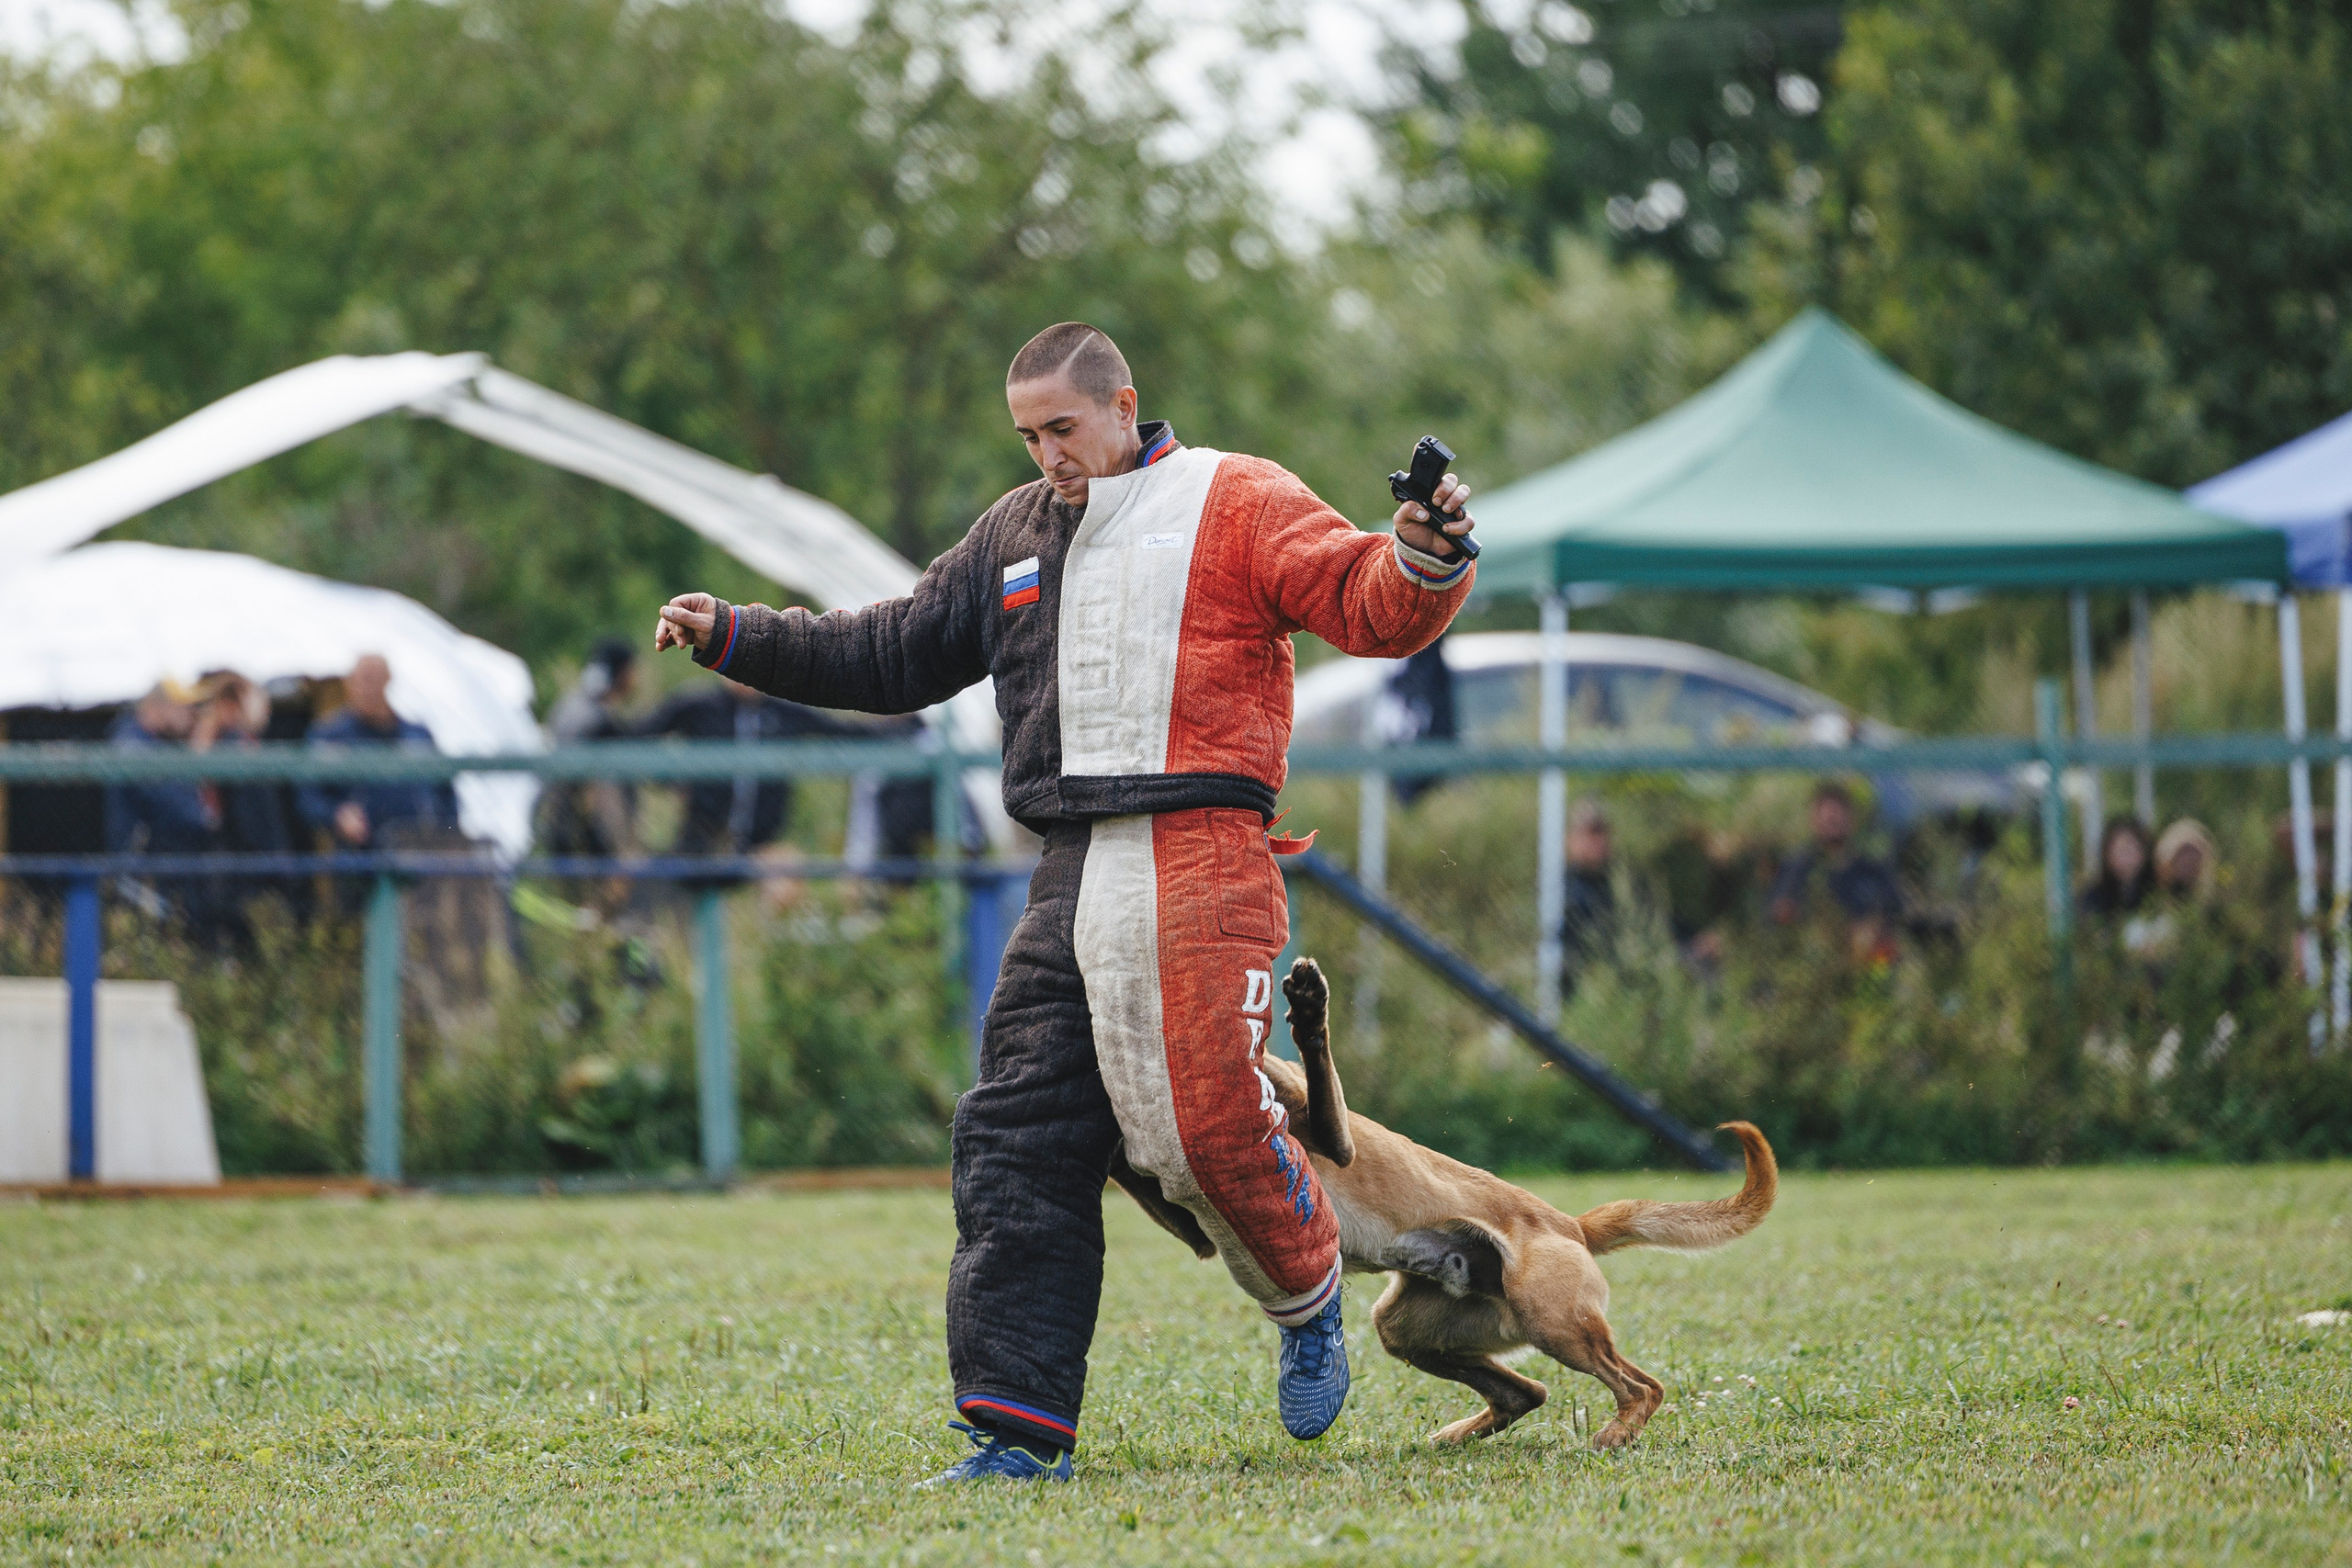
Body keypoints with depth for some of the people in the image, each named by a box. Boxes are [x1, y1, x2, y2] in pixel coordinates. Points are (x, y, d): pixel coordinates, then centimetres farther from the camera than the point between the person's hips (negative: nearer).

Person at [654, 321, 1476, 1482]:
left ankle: (1308, 1299, 16)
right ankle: (1018, 1428, 0)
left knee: (1207, 1115, -15)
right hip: (1072, 875, 6)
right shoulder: (1014, 536, 23)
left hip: (1199, 863, -6)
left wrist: (1426, 562, -29)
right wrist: (736, 638, 23)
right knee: (1017, 1143, -2)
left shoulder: (1233, 504, 3)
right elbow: (892, 655, 29)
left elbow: (1367, 606, -7)